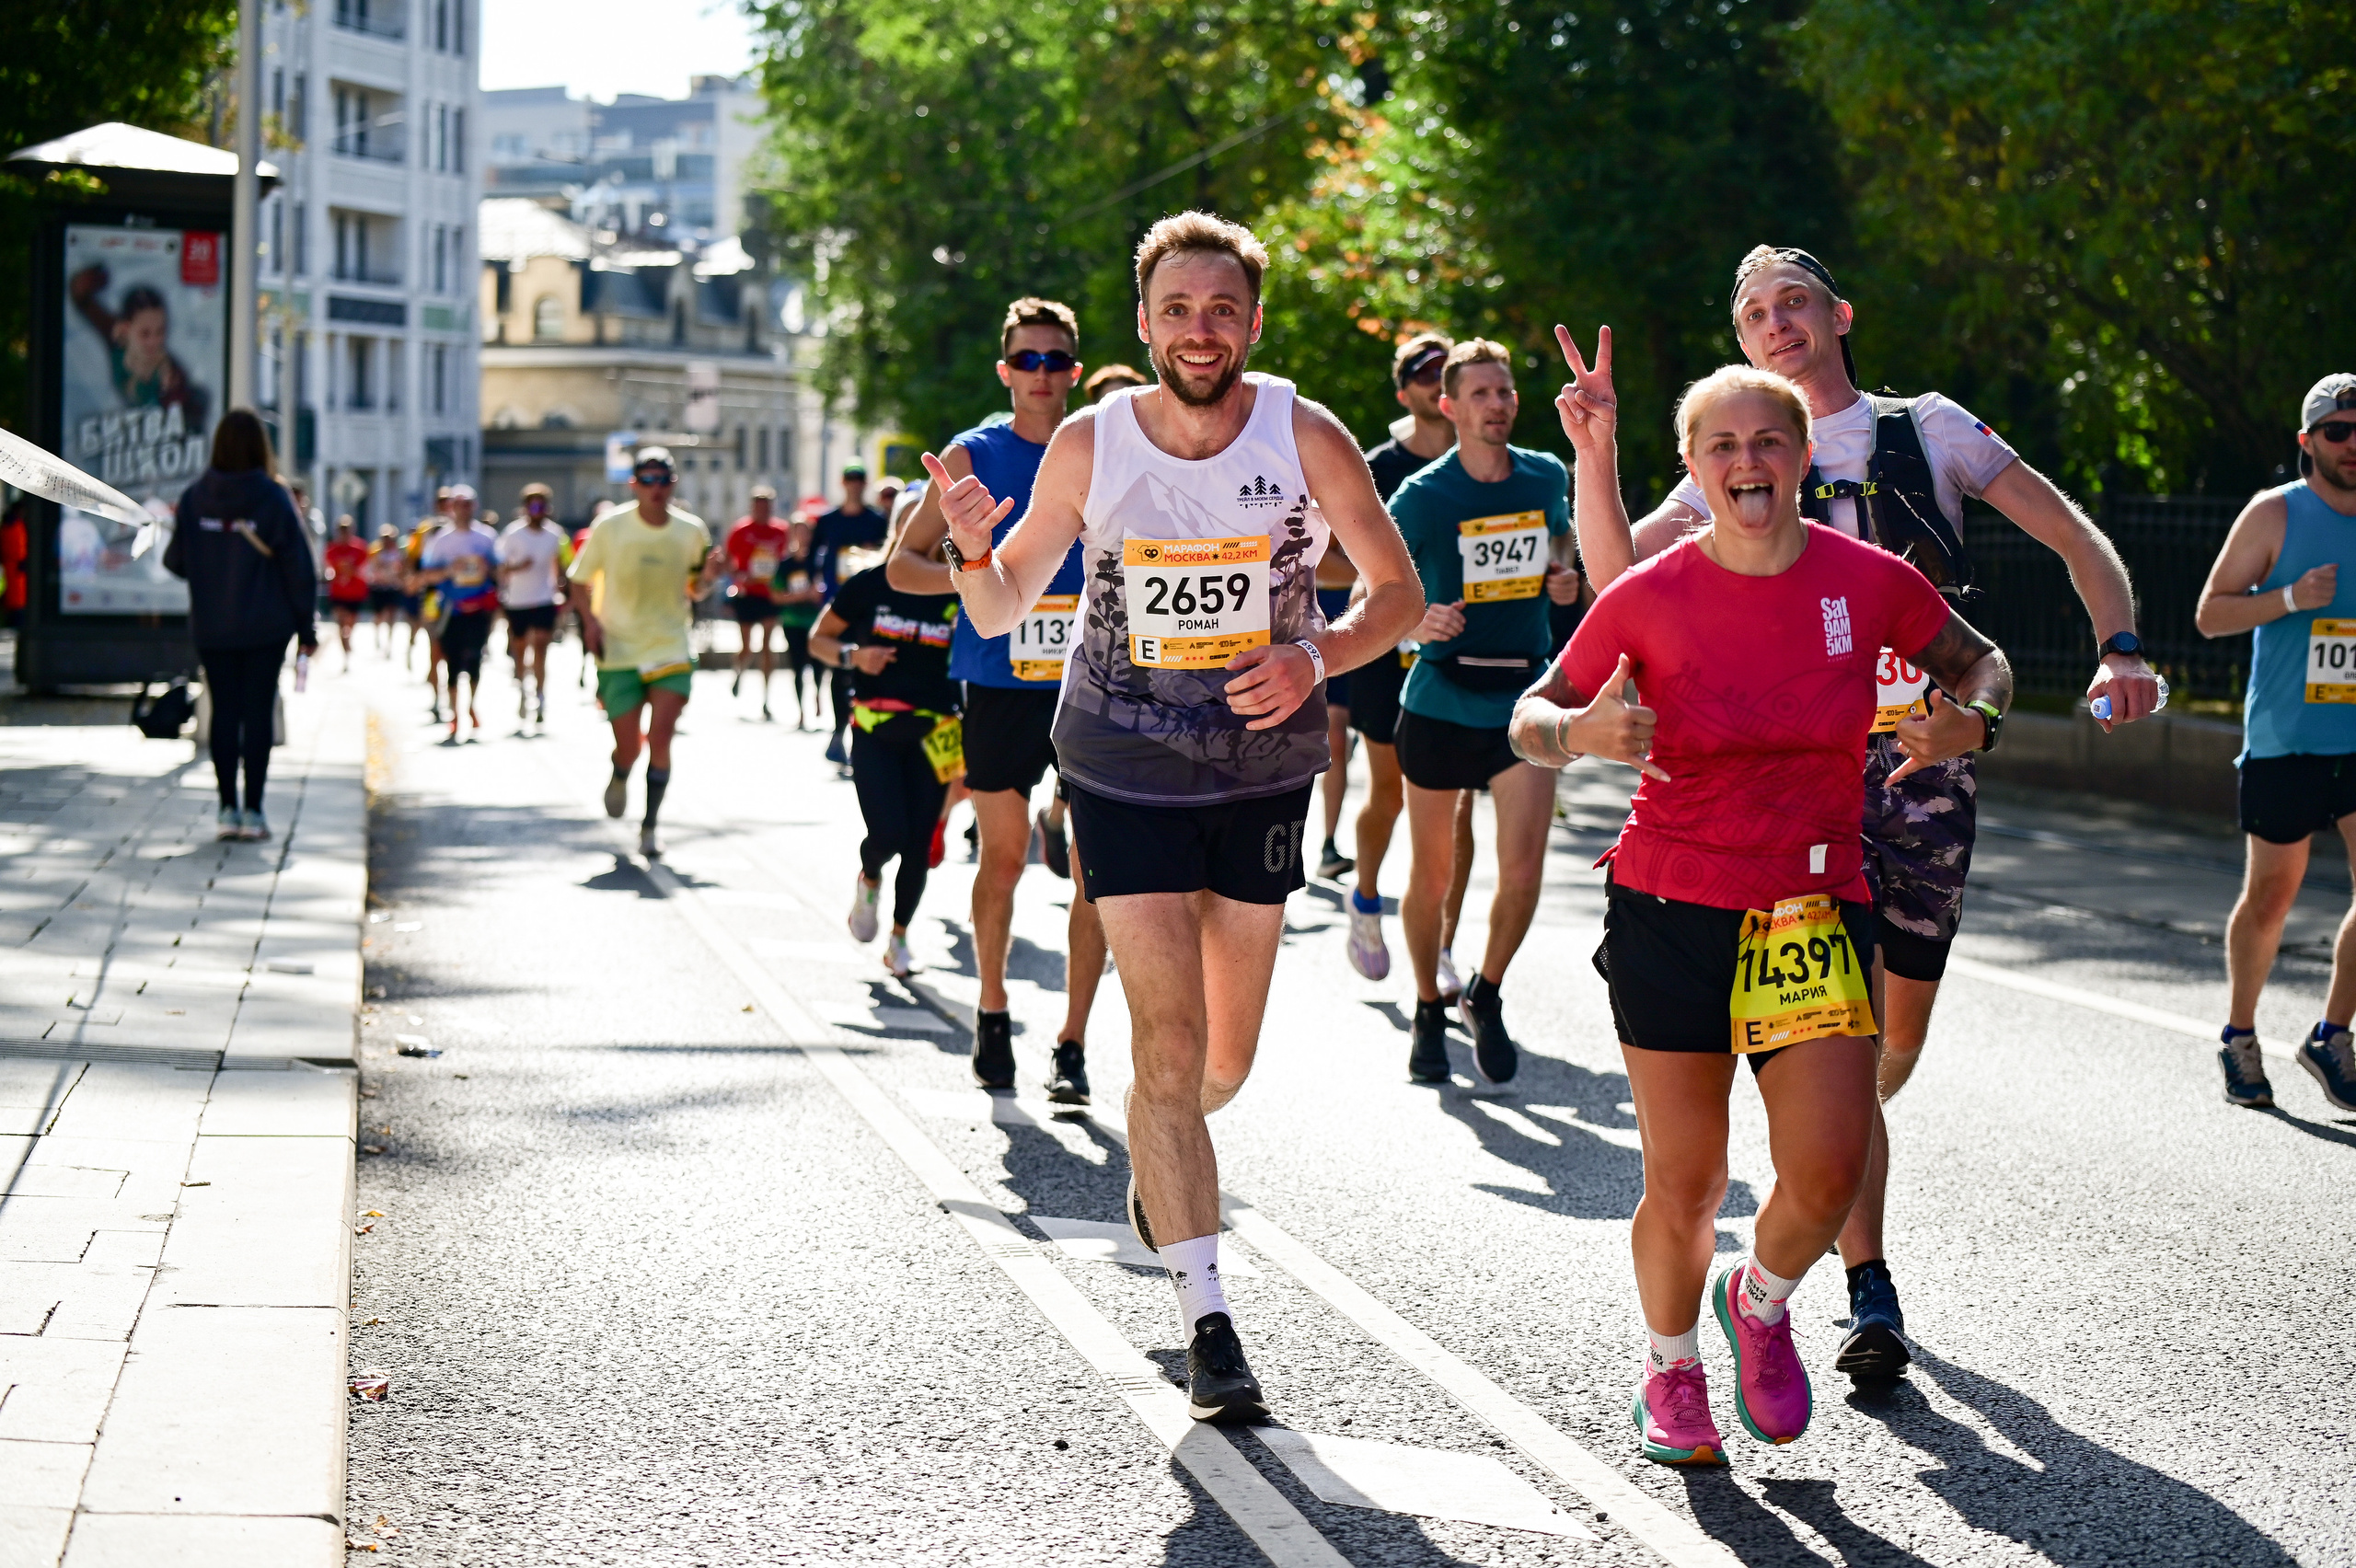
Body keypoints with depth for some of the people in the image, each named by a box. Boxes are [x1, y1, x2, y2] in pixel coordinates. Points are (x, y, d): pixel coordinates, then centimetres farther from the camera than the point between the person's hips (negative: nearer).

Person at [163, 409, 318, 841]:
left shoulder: (193, 498, -3)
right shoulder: (274, 498, -9)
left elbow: (176, 562, 4)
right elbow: (299, 567, -7)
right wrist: (307, 627, 0)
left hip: (210, 628, 2)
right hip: (266, 627, -2)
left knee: (224, 713, 8)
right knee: (259, 712, 4)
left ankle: (227, 809, 6)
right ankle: (253, 810, 3)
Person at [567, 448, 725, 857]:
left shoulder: (692, 531, 0)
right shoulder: (610, 528, -6)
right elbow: (580, 581, 4)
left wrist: (707, 578, -10)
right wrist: (589, 619, -13)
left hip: (673, 650, 1)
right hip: (619, 652, -1)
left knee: (660, 738, -12)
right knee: (629, 747, -1)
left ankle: (649, 825, 0)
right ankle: (620, 776, 37)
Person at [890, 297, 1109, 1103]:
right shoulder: (973, 456, 3)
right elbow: (903, 564, 4)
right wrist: (966, 576, -14)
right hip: (1000, 682, -1)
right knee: (1003, 855, 6)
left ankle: (1073, 1043, 0)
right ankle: (992, 1013, 27)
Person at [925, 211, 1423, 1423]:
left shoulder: (1304, 437, -10)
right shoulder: (1091, 446, -8)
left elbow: (1400, 594, -2)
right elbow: (1001, 611, 1)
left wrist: (1314, 656, -21)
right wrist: (974, 549, -21)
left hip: (1265, 771, 2)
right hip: (1124, 773, -1)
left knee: (1225, 1057, 13)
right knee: (1169, 1041, -12)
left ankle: (1159, 1159, 48)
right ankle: (1206, 1320, -8)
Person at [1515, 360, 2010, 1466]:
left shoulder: (1868, 580, -3)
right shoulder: (1650, 597, -6)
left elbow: (1980, 663, 14)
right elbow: (1531, 720, 3)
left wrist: (1969, 721, -8)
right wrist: (1582, 732, -20)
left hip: (1818, 909, 1)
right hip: (1672, 907, -1)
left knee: (1828, 1173, -11)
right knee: (1684, 1184, 1)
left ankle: (1761, 1302, 23)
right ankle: (1671, 1372, 29)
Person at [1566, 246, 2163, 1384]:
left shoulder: (1928, 431, 9)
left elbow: (2075, 539, 9)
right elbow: (1616, 573, 0)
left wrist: (2119, 647, -8)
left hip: (1930, 757, 1)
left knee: (1900, 1035, 7)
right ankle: (1871, 1296, -5)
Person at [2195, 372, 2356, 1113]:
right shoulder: (2276, 514, -4)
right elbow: (2210, 614, -4)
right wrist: (2290, 598, -18)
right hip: (2285, 741, -3)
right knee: (2271, 894, 6)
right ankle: (2239, 1036, 24)